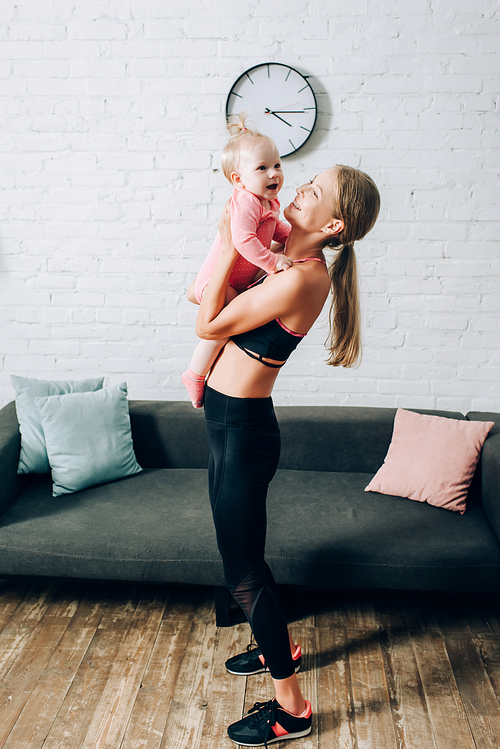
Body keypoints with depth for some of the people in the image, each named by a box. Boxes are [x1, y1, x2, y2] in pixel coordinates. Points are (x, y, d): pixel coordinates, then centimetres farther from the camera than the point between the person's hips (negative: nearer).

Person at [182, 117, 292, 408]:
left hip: (241, 281, 10)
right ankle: (195, 374, -8)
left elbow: (278, 230, 27)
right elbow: (243, 239, -39)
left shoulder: (271, 203, 9)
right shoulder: (245, 201, -25)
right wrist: (272, 261, -37)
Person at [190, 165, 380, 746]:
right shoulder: (297, 263, 6)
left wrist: (228, 245, -13)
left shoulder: (298, 280, -24)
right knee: (244, 556, 25)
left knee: (243, 573, 4)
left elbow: (208, 325, -17)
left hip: (240, 431, -10)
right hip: (234, 422, 10)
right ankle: (280, 648, 48)